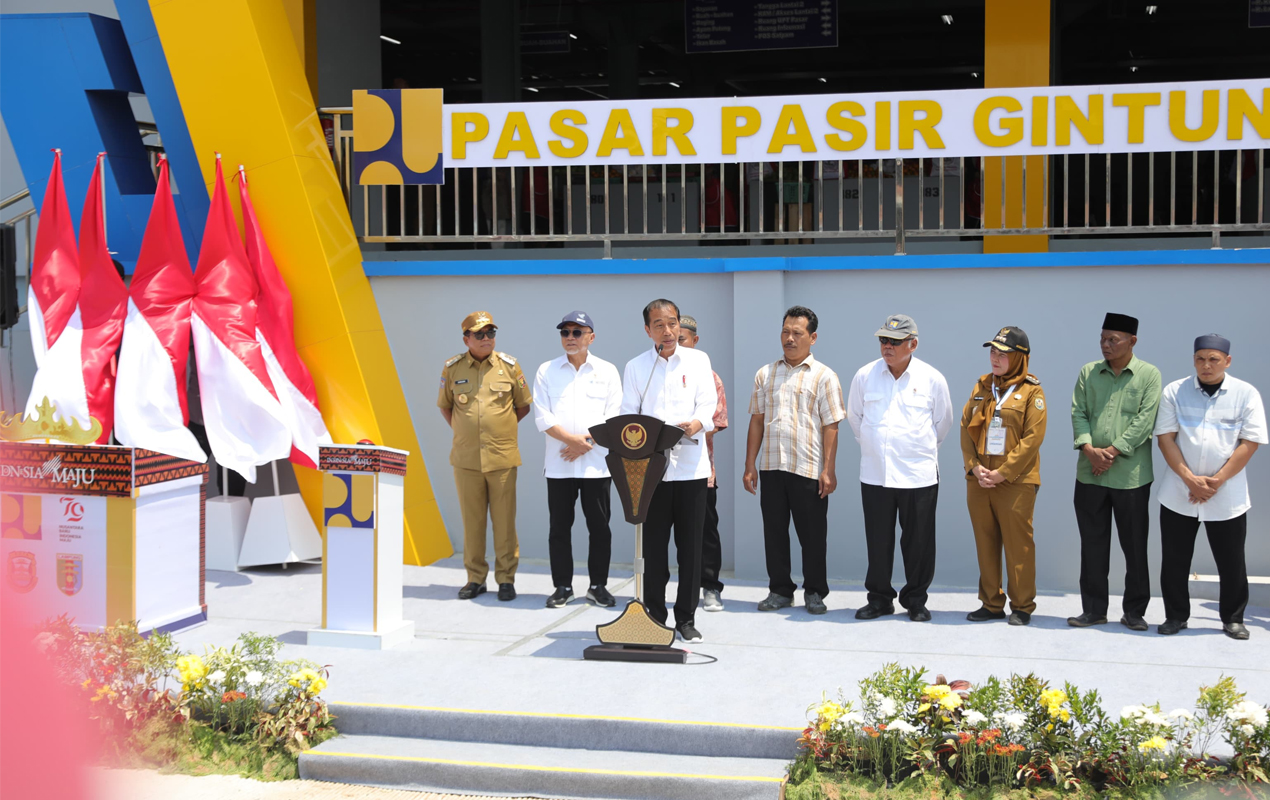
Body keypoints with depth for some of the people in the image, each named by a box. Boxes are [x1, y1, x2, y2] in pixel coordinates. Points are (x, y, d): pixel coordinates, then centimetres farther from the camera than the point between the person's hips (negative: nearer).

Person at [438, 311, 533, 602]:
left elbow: (524, 406, 13)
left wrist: (502, 428, 9)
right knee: (472, 520, 6)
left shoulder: (509, 366, 2)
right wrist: (461, 431, 9)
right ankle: (475, 578, 16)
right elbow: (444, 405, 19)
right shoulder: (452, 368, 4)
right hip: (465, 457, 1)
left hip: (502, 457, -1)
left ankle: (506, 579, 10)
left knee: (504, 520, 1)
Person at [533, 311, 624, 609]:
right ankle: (562, 586, 12)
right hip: (558, 463, 1)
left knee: (599, 526, 3)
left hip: (597, 463, 0)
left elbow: (613, 416, -1)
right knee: (559, 526, 3)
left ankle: (598, 585, 14)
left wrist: (586, 444, -12)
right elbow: (542, 416, -3)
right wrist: (572, 439, -16)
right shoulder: (547, 371, 6)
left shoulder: (607, 371, 6)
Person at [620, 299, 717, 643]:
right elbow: (628, 414, 6)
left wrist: (696, 424, -21)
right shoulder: (636, 367, 8)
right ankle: (655, 615, 13)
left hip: (691, 464, 0)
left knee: (690, 544, 2)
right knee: (654, 544, 2)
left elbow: (708, 406, 1)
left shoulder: (698, 360, 8)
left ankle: (686, 618, 12)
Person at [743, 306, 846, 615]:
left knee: (813, 534, 3)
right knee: (774, 531, 9)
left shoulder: (824, 376, 0)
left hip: (809, 470, -3)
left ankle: (815, 592, 17)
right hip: (771, 467, 4)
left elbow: (830, 426, -3)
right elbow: (756, 421, 12)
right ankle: (780, 590, 20)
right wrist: (750, 465, 6)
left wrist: (829, 470, -9)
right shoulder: (766, 374, 11)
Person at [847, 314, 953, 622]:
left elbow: (943, 422, 13)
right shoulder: (865, 376, 2)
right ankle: (879, 598, 17)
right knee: (878, 540, 5)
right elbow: (855, 416, 18)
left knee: (918, 541, 4)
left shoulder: (932, 379, -1)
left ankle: (916, 600, 17)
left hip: (919, 476, -1)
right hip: (875, 474, 1)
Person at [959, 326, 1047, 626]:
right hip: (978, 480, 5)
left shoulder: (1031, 391, -4)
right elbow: (966, 427, 10)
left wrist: (1002, 473, -14)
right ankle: (991, 603, 18)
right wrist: (974, 467, -5)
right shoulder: (981, 387, 12)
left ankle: (1022, 606, 9)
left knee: (1018, 545, -1)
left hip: (1016, 481, -5)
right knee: (985, 543, 9)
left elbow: (1033, 438, -10)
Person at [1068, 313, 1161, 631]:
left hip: (1131, 475, -3)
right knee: (1092, 544, 7)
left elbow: (1145, 420, -8)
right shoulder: (1088, 373, 10)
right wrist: (1089, 449, -12)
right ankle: (1094, 609, 15)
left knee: (1135, 546, 3)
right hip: (1090, 474, 3)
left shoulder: (1149, 375, 0)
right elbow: (1078, 413, 4)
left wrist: (1113, 451, -15)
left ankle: (1135, 611, 13)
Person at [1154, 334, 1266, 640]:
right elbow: (1166, 438, -2)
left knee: (1231, 561, 4)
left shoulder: (1246, 394, -1)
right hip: (1178, 494, 1)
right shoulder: (1174, 392, 1)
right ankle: (1176, 616, 18)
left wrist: (1217, 481, -11)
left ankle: (1233, 619, 18)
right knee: (1175, 559, 5)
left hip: (1228, 496, -1)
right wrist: (1191, 480, -12)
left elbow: (1249, 443, -5)